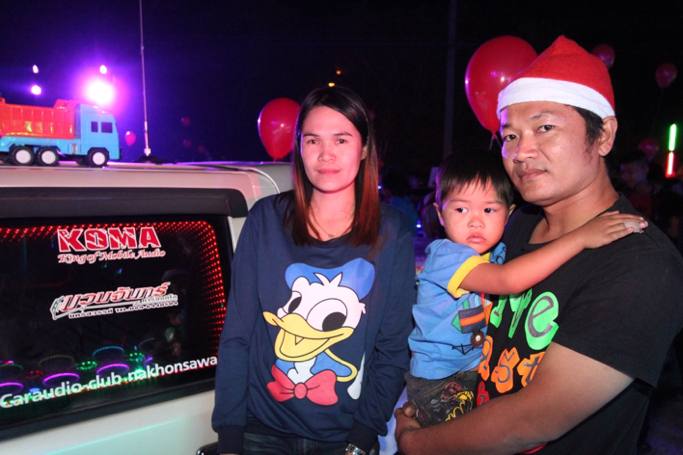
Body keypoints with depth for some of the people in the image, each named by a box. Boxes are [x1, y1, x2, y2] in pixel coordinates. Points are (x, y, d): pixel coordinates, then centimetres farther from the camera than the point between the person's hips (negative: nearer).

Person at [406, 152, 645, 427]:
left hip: (481, 370, 7)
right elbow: (508, 280, -38)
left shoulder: (498, 252, 0)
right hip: (439, 381, -6)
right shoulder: (443, 255, -25)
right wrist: (580, 237, -38)